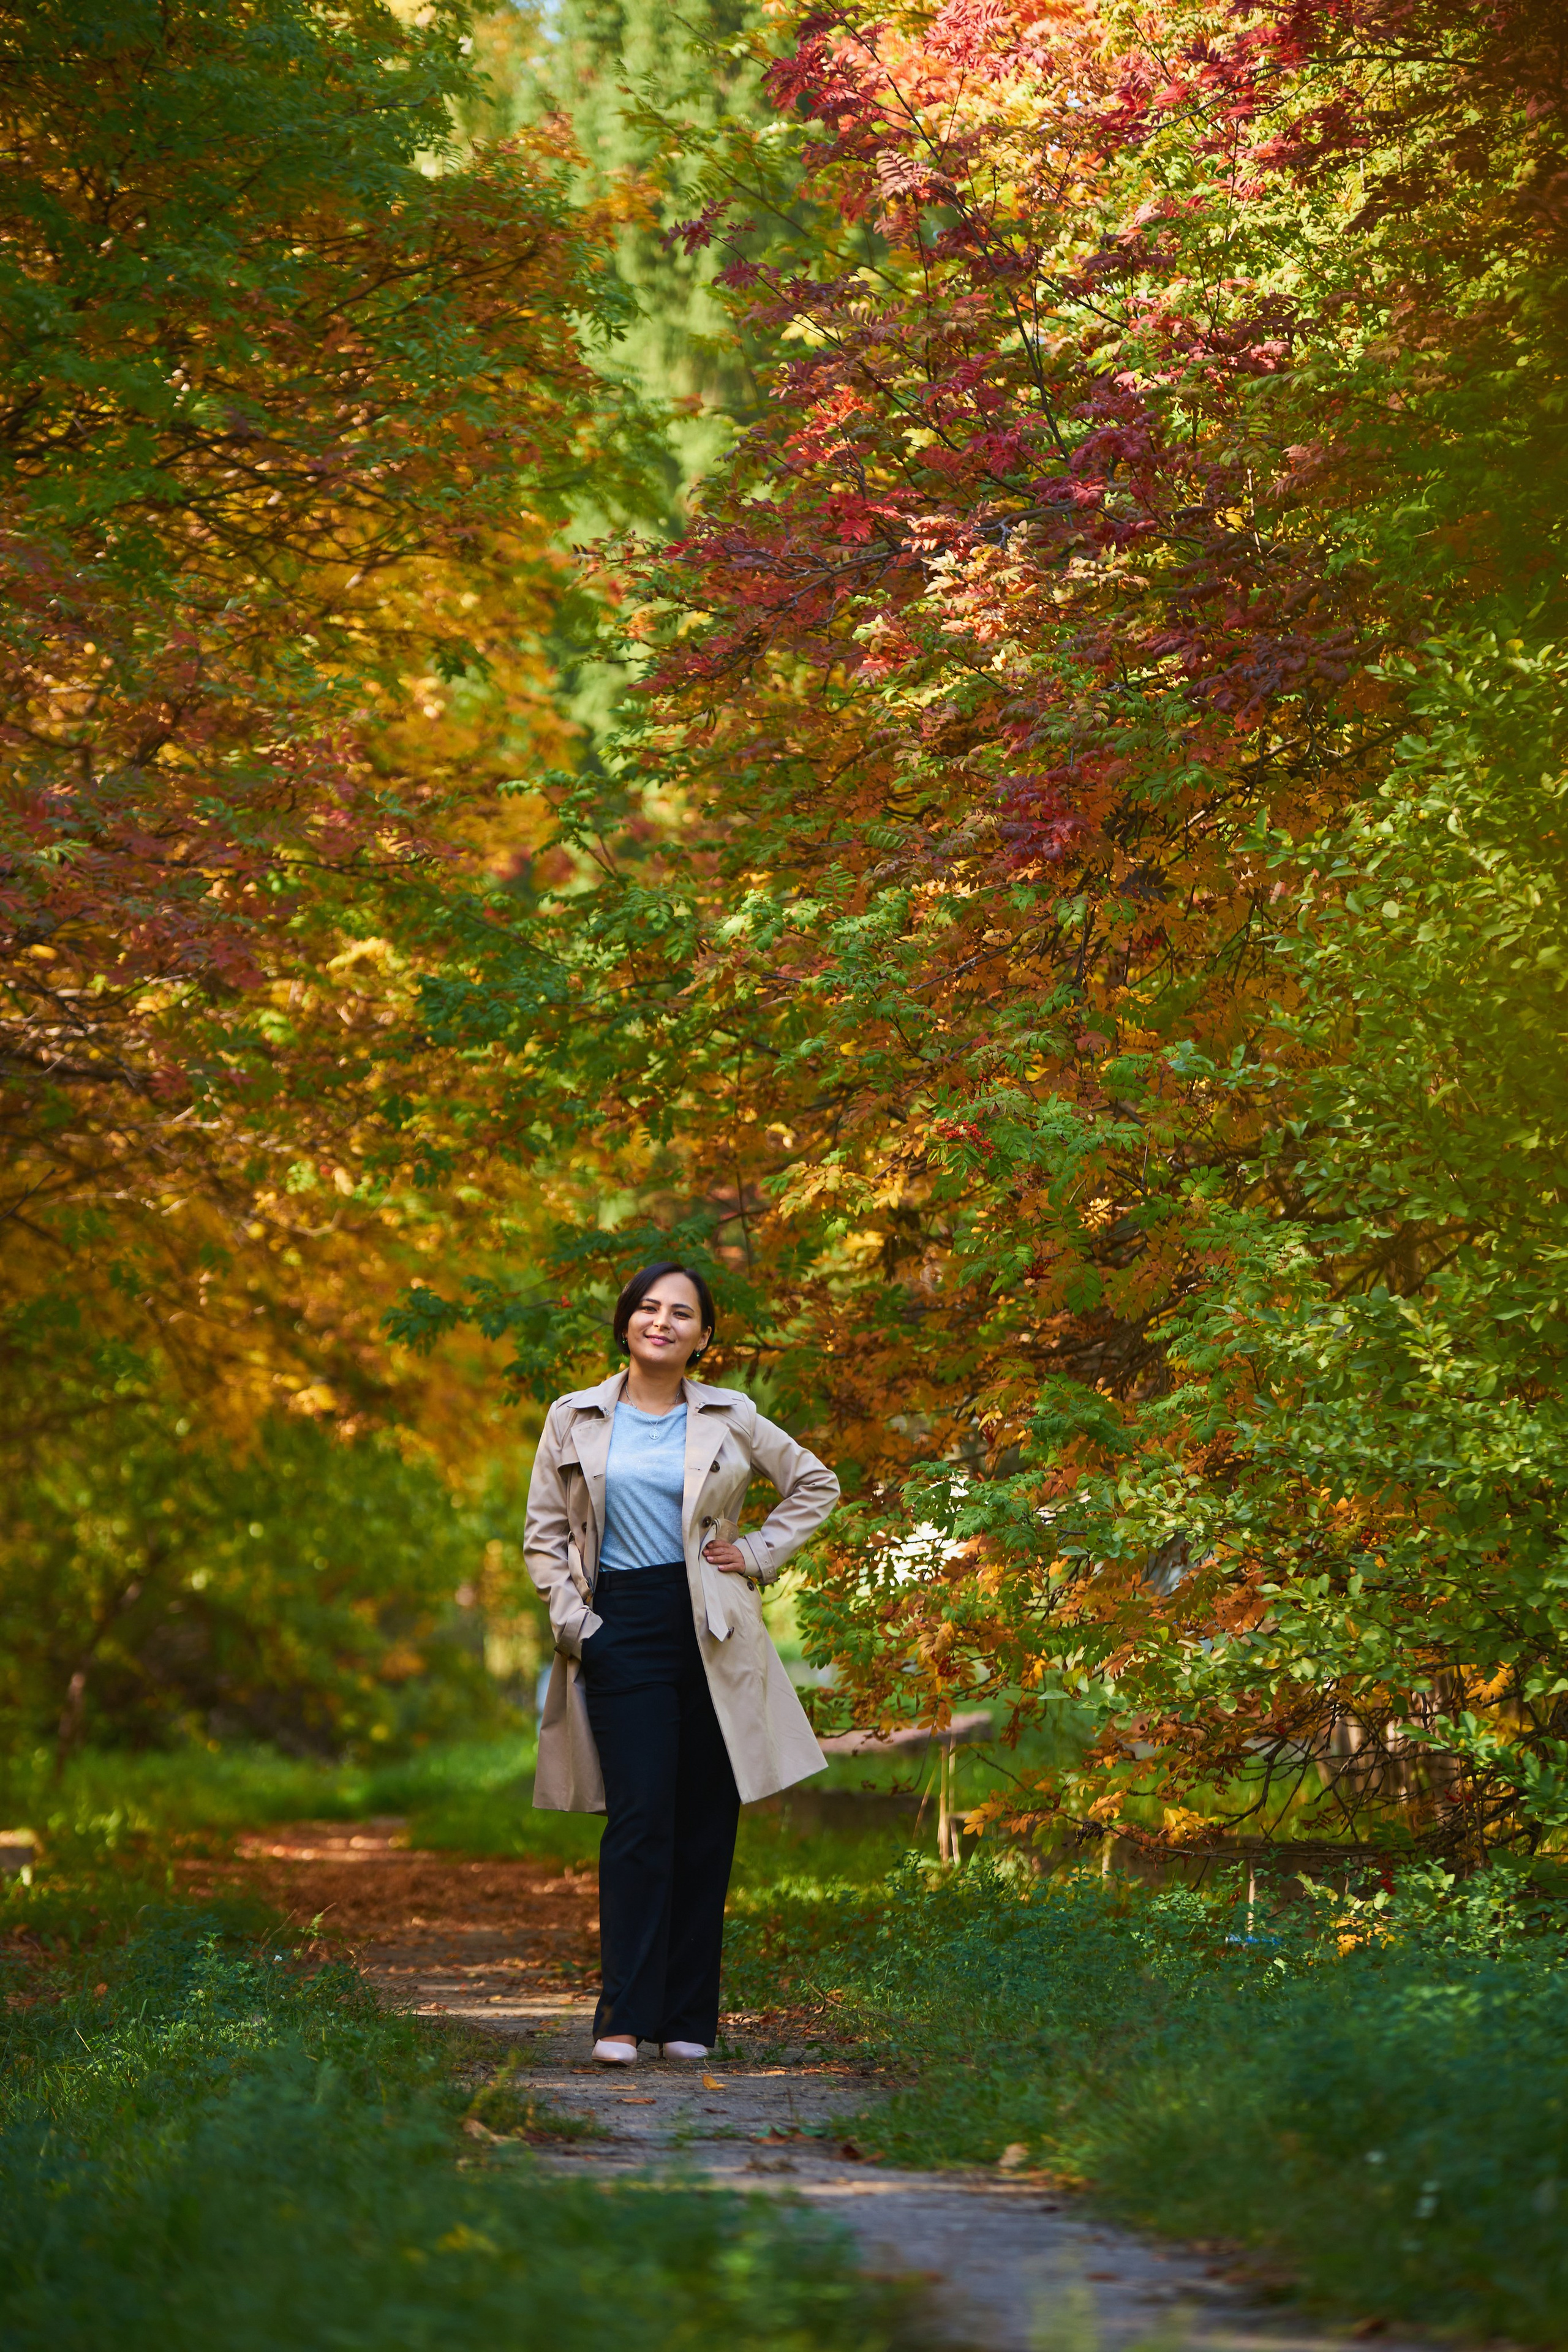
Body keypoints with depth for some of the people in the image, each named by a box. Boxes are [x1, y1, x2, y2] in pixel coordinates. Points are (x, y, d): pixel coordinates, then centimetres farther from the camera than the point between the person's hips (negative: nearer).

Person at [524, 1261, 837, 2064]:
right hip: (623, 1628, -1)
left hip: (712, 1633, 1)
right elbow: (544, 1530, 11)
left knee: (707, 1822, 2)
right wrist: (570, 1618, -1)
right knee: (640, 1818, -12)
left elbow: (815, 1483, 18)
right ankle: (624, 2015, -11)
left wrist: (760, 1553, 6)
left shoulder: (729, 1418, 7)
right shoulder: (575, 1419, 8)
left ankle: (688, 2017, 8)